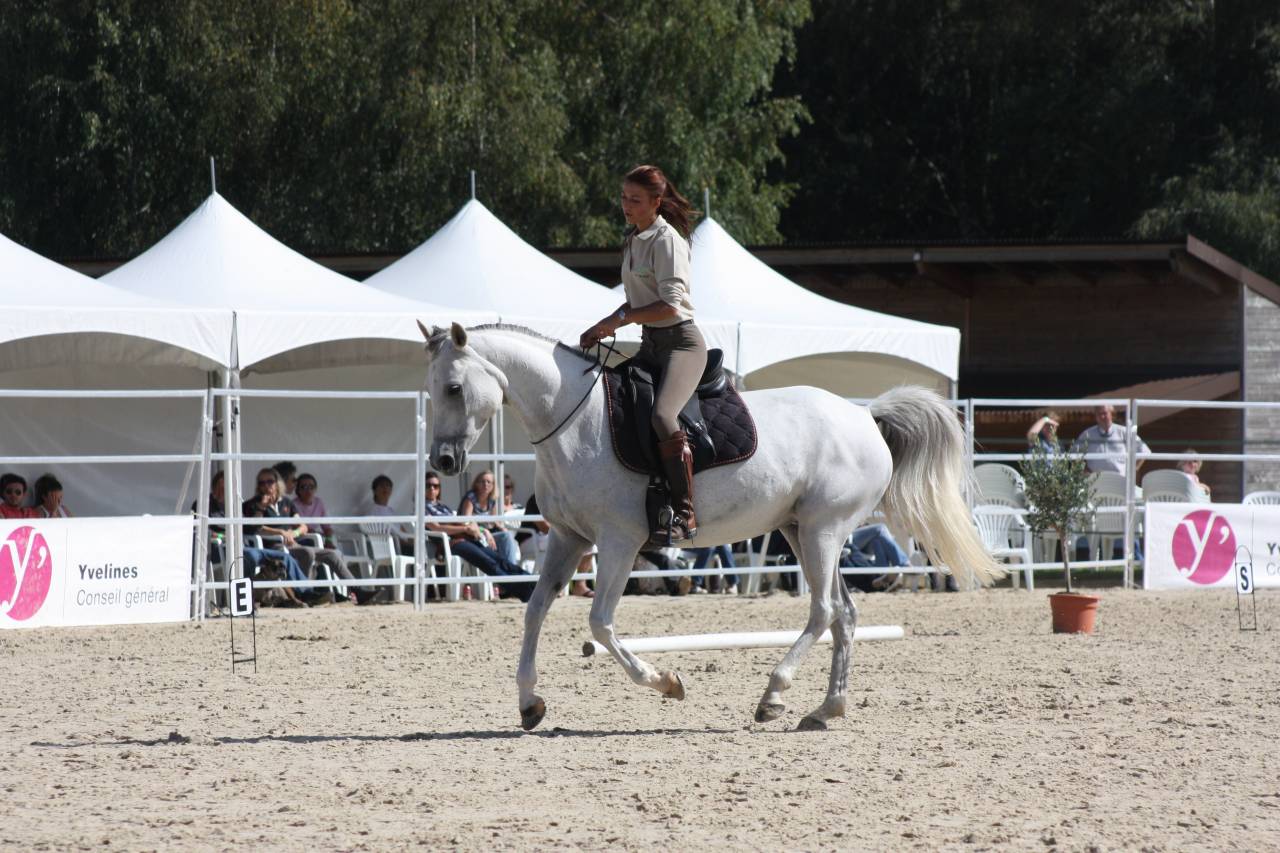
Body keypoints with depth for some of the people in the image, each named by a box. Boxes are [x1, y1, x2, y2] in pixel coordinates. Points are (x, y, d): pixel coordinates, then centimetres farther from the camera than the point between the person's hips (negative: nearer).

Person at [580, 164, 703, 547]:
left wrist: (619, 320, -19)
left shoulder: (666, 241, -13)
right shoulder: (634, 240, 14)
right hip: (651, 343, 10)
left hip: (680, 341, -10)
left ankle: (685, 514, -29)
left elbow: (670, 305, -21)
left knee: (662, 415, -30)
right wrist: (606, 325, 7)